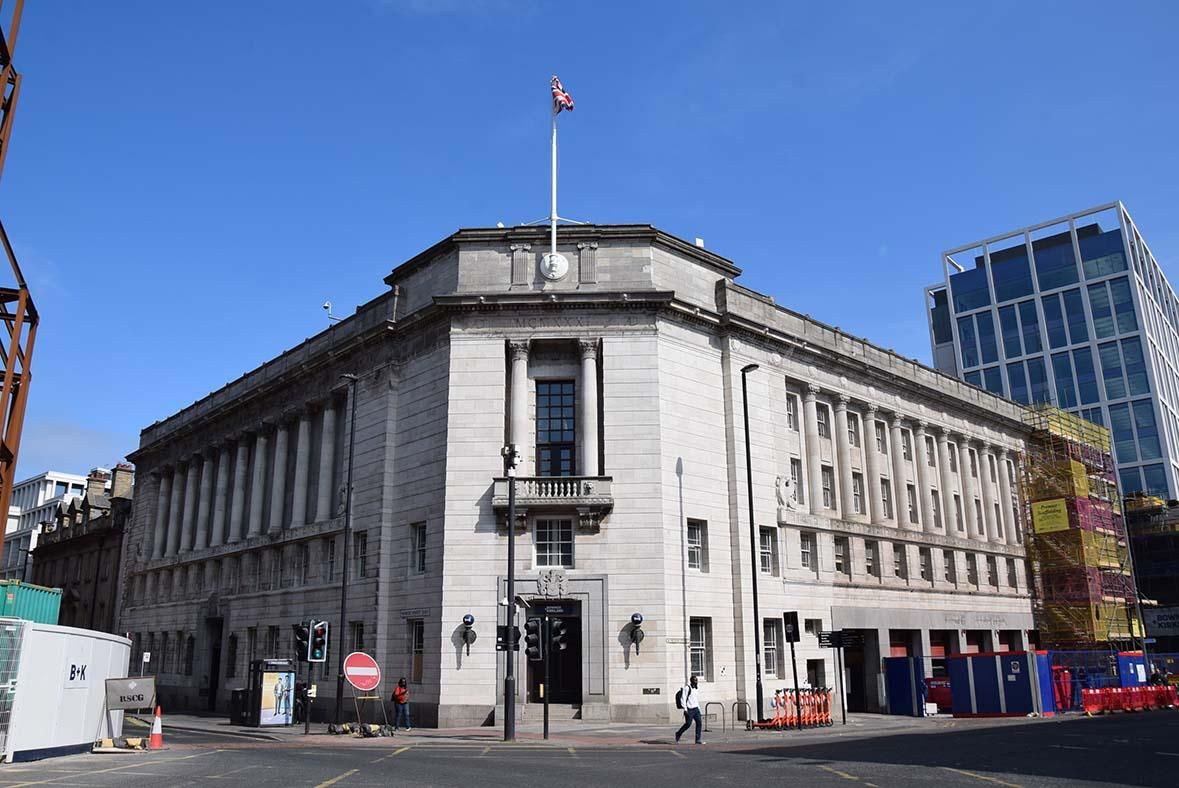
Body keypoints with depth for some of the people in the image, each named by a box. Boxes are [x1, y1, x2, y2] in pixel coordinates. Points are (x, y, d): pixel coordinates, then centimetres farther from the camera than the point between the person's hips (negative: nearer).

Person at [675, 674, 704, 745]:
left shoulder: (697, 688, 14)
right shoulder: (687, 688, -9)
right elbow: (683, 698, -12)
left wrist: (699, 708, 20)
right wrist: (685, 709, -18)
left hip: (696, 709, 7)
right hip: (689, 709, -7)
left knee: (699, 722, -5)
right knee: (688, 724, -6)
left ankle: (698, 740, -2)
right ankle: (678, 734, 17)